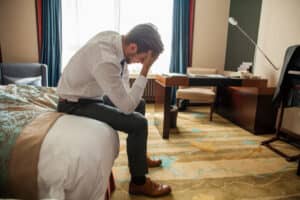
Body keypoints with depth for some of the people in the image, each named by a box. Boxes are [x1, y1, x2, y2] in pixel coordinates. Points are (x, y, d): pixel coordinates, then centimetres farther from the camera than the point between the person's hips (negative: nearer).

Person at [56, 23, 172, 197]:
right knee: (138, 123, -20)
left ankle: (140, 157, 31)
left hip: (93, 94, 9)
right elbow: (127, 106, -30)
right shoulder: (106, 61, -36)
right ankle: (139, 183, 2)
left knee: (140, 104, 16)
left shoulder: (115, 38, -9)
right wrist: (145, 70, -28)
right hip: (75, 104, -9)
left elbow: (123, 67, 11)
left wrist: (127, 91, 2)